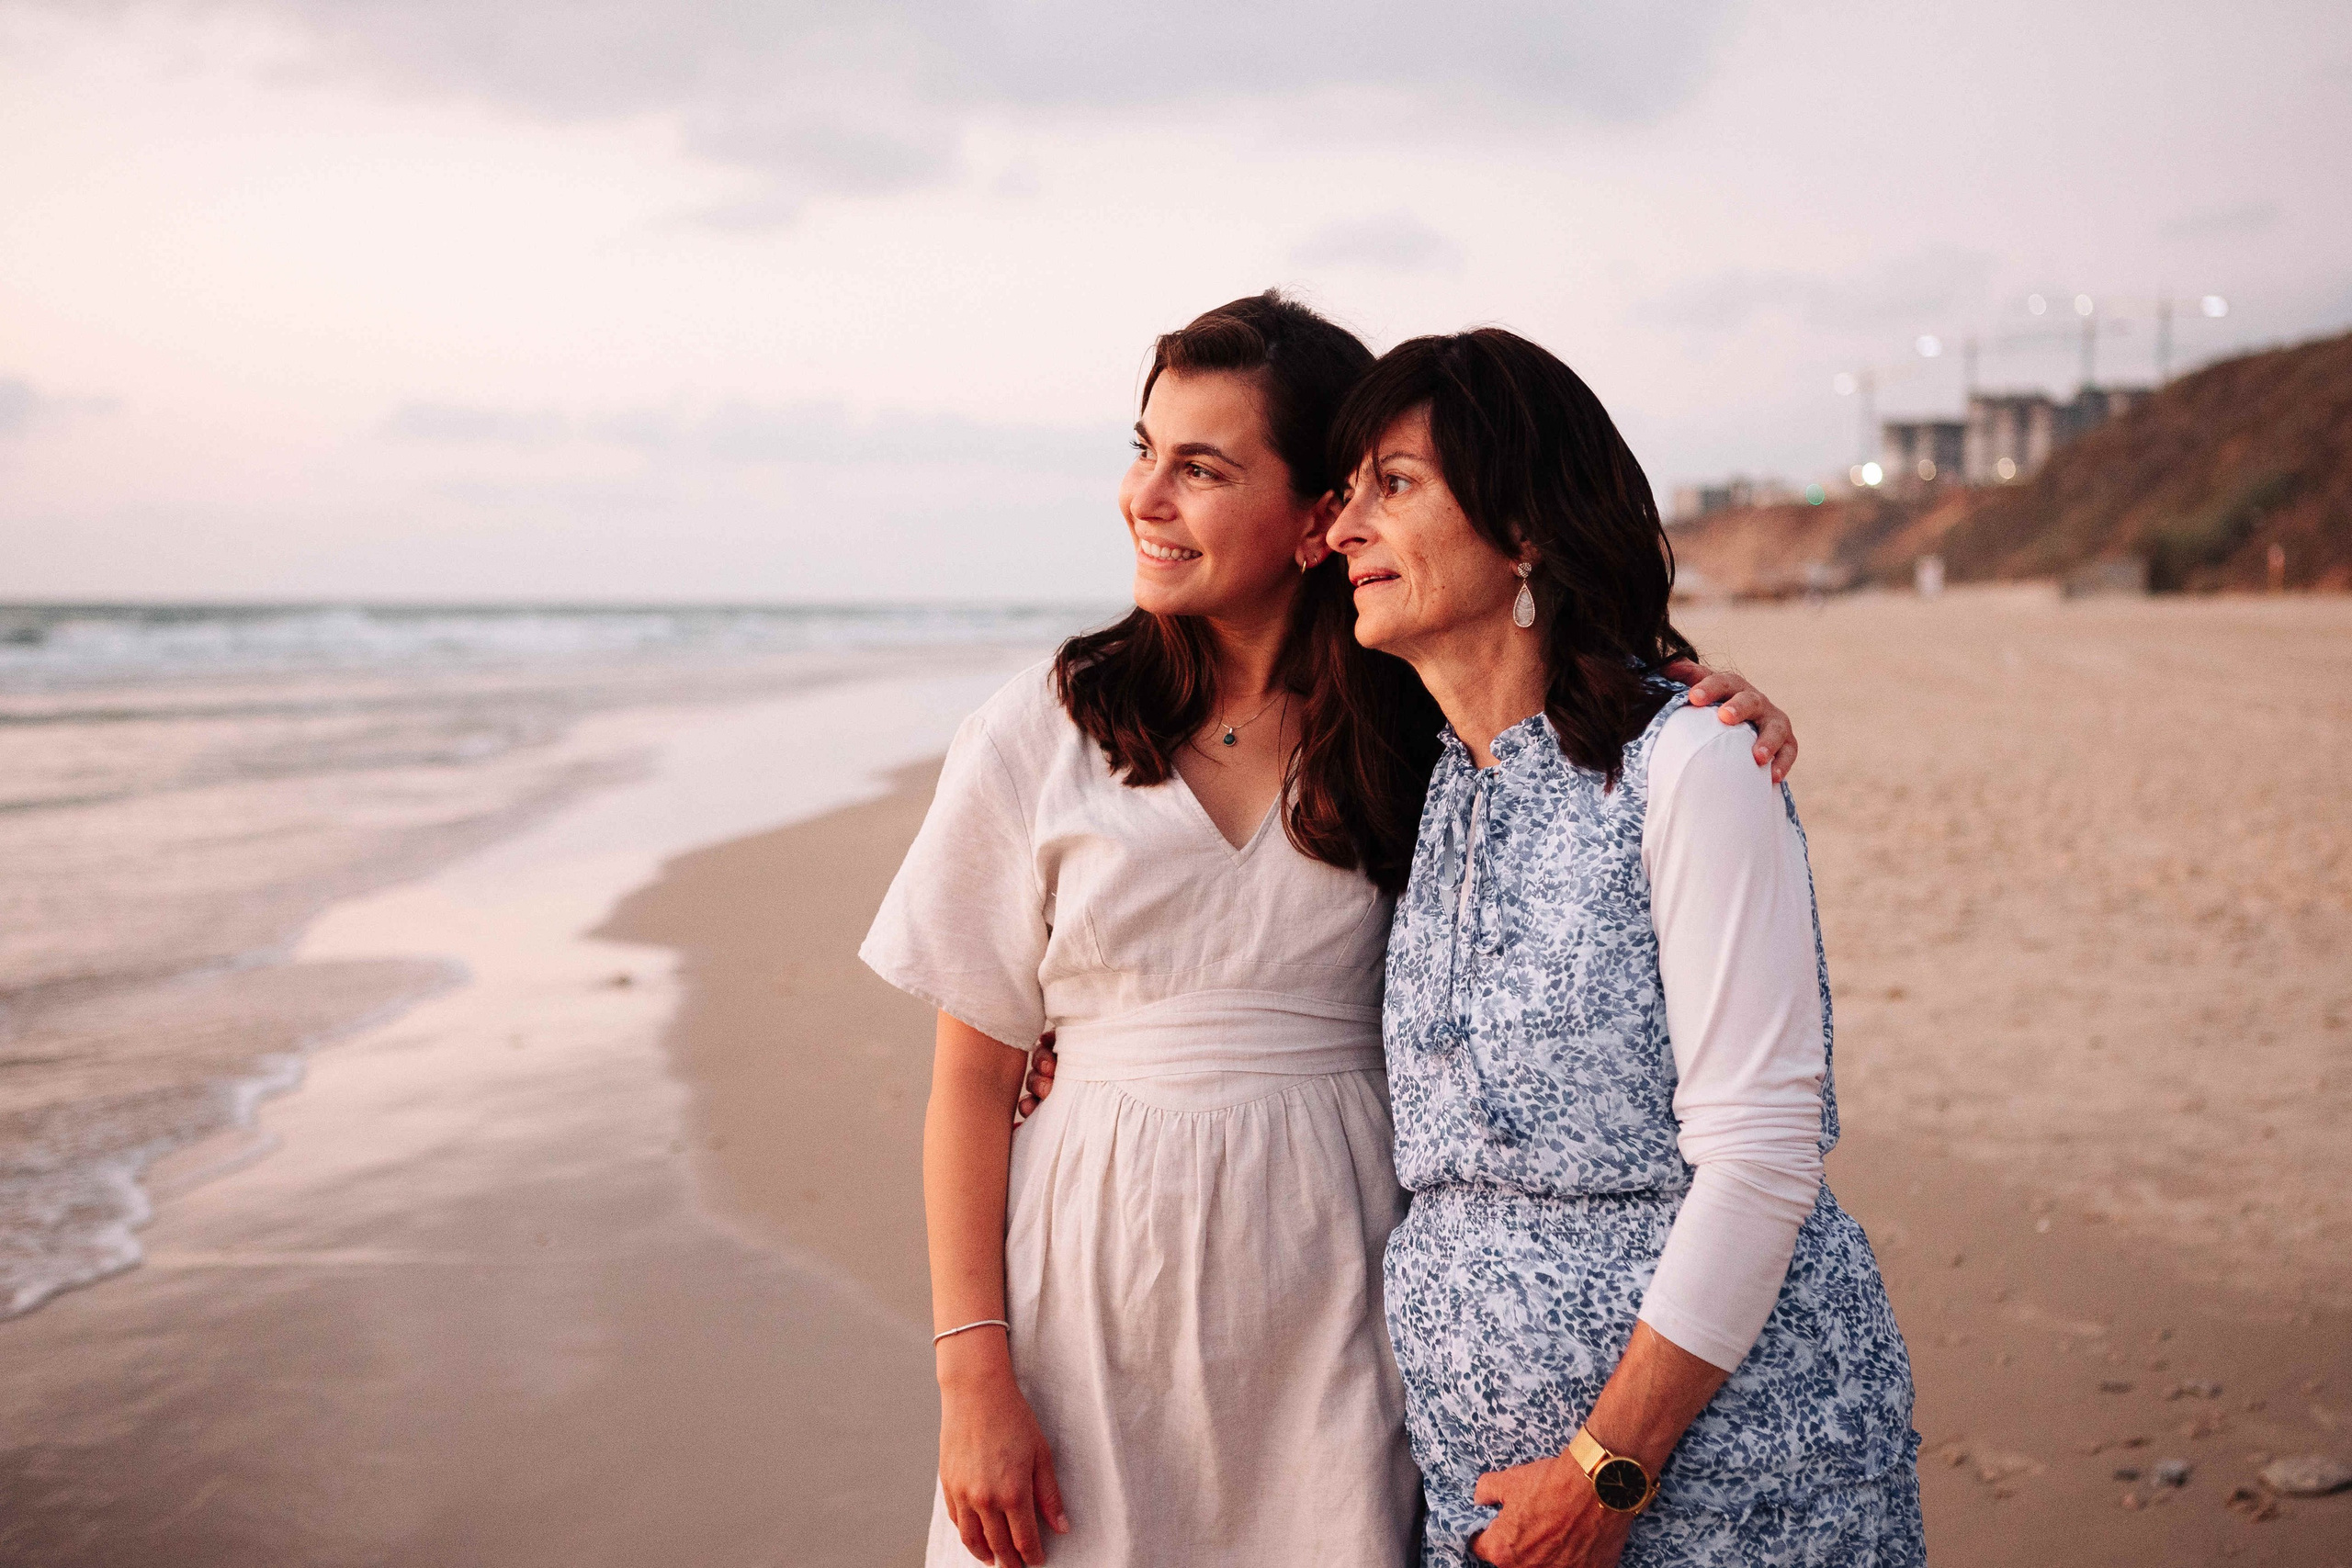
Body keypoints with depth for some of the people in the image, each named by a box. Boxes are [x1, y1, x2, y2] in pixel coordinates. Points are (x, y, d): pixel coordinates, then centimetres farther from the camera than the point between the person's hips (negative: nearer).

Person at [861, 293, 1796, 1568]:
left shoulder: (1411, 728, 1)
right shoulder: (1040, 736, -3)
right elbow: (973, 1078, -1)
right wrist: (973, 1375, -6)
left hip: (1332, 1301, 1)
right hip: (1101, 1283, -1)